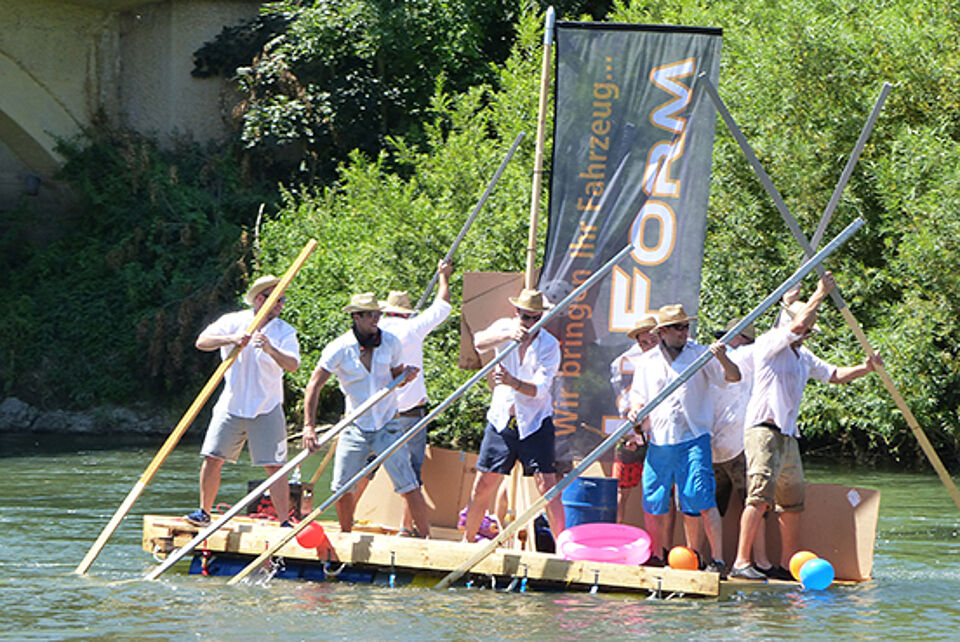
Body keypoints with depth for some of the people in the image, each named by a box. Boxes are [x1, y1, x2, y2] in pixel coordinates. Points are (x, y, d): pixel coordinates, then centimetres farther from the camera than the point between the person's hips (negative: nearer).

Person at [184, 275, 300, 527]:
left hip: (267, 409, -1)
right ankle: (204, 512, 17)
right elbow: (202, 342, -10)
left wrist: (271, 350, -34)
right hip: (232, 404, 1)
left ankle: (284, 521, -4)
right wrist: (231, 339, -26)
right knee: (212, 458, 1)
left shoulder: (285, 332, 0)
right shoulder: (233, 322, 2)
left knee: (274, 465, -7)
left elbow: (292, 364, -15)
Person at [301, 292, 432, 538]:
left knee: (408, 485, -9)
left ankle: (426, 538, -3)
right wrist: (309, 426, -19)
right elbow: (314, 385, -10)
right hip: (355, 427, 0)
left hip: (387, 425, 0)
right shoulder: (340, 349, -11)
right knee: (342, 488, -2)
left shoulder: (391, 343, -3)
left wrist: (405, 377, -14)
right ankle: (346, 536, 21)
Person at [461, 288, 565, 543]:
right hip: (501, 421, 3)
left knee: (547, 487, -10)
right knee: (482, 485, 6)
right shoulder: (504, 328, -1)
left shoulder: (549, 345, -9)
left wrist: (513, 382, -36)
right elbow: (480, 342, -22)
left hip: (534, 423, -3)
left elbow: (540, 388, -18)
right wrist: (508, 335, -40)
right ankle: (467, 540, 22)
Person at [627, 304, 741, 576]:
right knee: (653, 505, 6)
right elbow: (639, 395, 17)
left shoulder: (700, 354, 3)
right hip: (658, 442, 4)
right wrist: (635, 410, -5)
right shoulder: (648, 361, 12)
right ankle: (657, 556, 21)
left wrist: (723, 359, -25)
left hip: (693, 440, -4)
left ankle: (717, 559, -12)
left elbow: (734, 377, -5)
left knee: (701, 502, -13)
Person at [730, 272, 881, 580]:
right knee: (761, 495, -20)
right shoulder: (769, 343, -4)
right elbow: (797, 326, -19)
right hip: (763, 430, -9)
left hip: (788, 435, 9)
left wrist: (865, 368, 12)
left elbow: (834, 375, 28)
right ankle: (741, 562, -23)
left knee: (793, 502, 11)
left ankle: (787, 565, 19)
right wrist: (820, 294, -10)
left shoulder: (804, 356, 22)